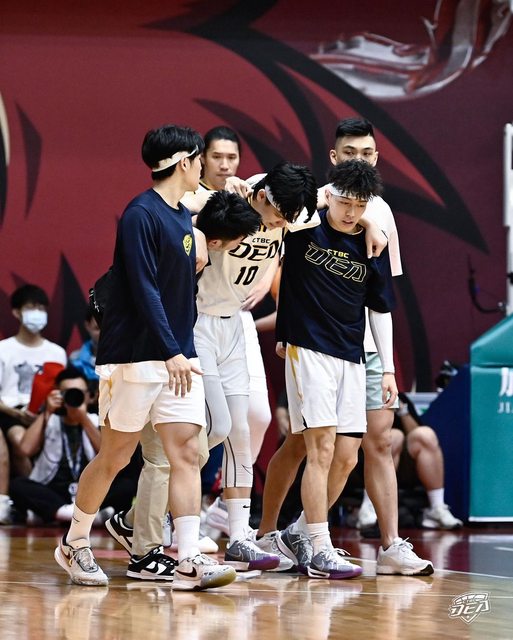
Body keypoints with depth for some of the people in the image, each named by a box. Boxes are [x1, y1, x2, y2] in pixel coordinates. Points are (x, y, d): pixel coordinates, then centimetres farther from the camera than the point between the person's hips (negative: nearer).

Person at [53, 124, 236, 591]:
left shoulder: (184, 217, 14)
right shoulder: (141, 214, -12)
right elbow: (144, 289, -17)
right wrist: (172, 352, -20)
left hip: (178, 356, 7)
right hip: (135, 355, -7)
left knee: (187, 453, -4)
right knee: (116, 456, 3)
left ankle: (188, 561, -8)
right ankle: (74, 544, 20)